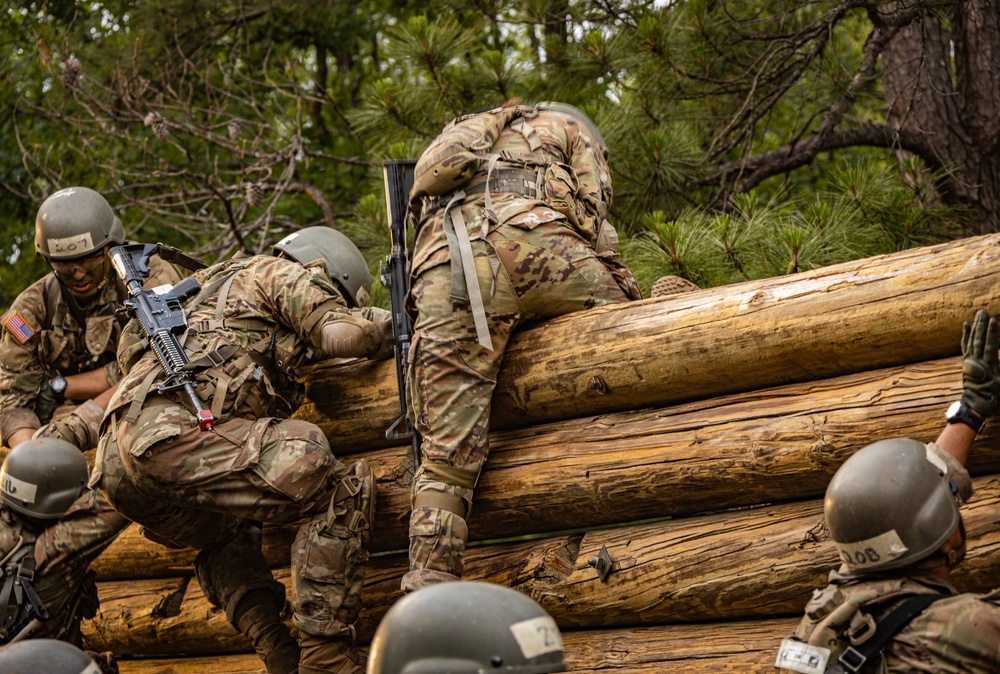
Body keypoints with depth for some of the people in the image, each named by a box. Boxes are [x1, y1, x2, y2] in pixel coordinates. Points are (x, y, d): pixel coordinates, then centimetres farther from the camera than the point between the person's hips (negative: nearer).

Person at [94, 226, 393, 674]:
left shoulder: (216, 288, 39)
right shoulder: (285, 273, 14)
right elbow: (343, 332, -1)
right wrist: (399, 322, 18)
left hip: (120, 469, 10)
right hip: (169, 434, -10)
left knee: (227, 532, 38)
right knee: (337, 492, -12)